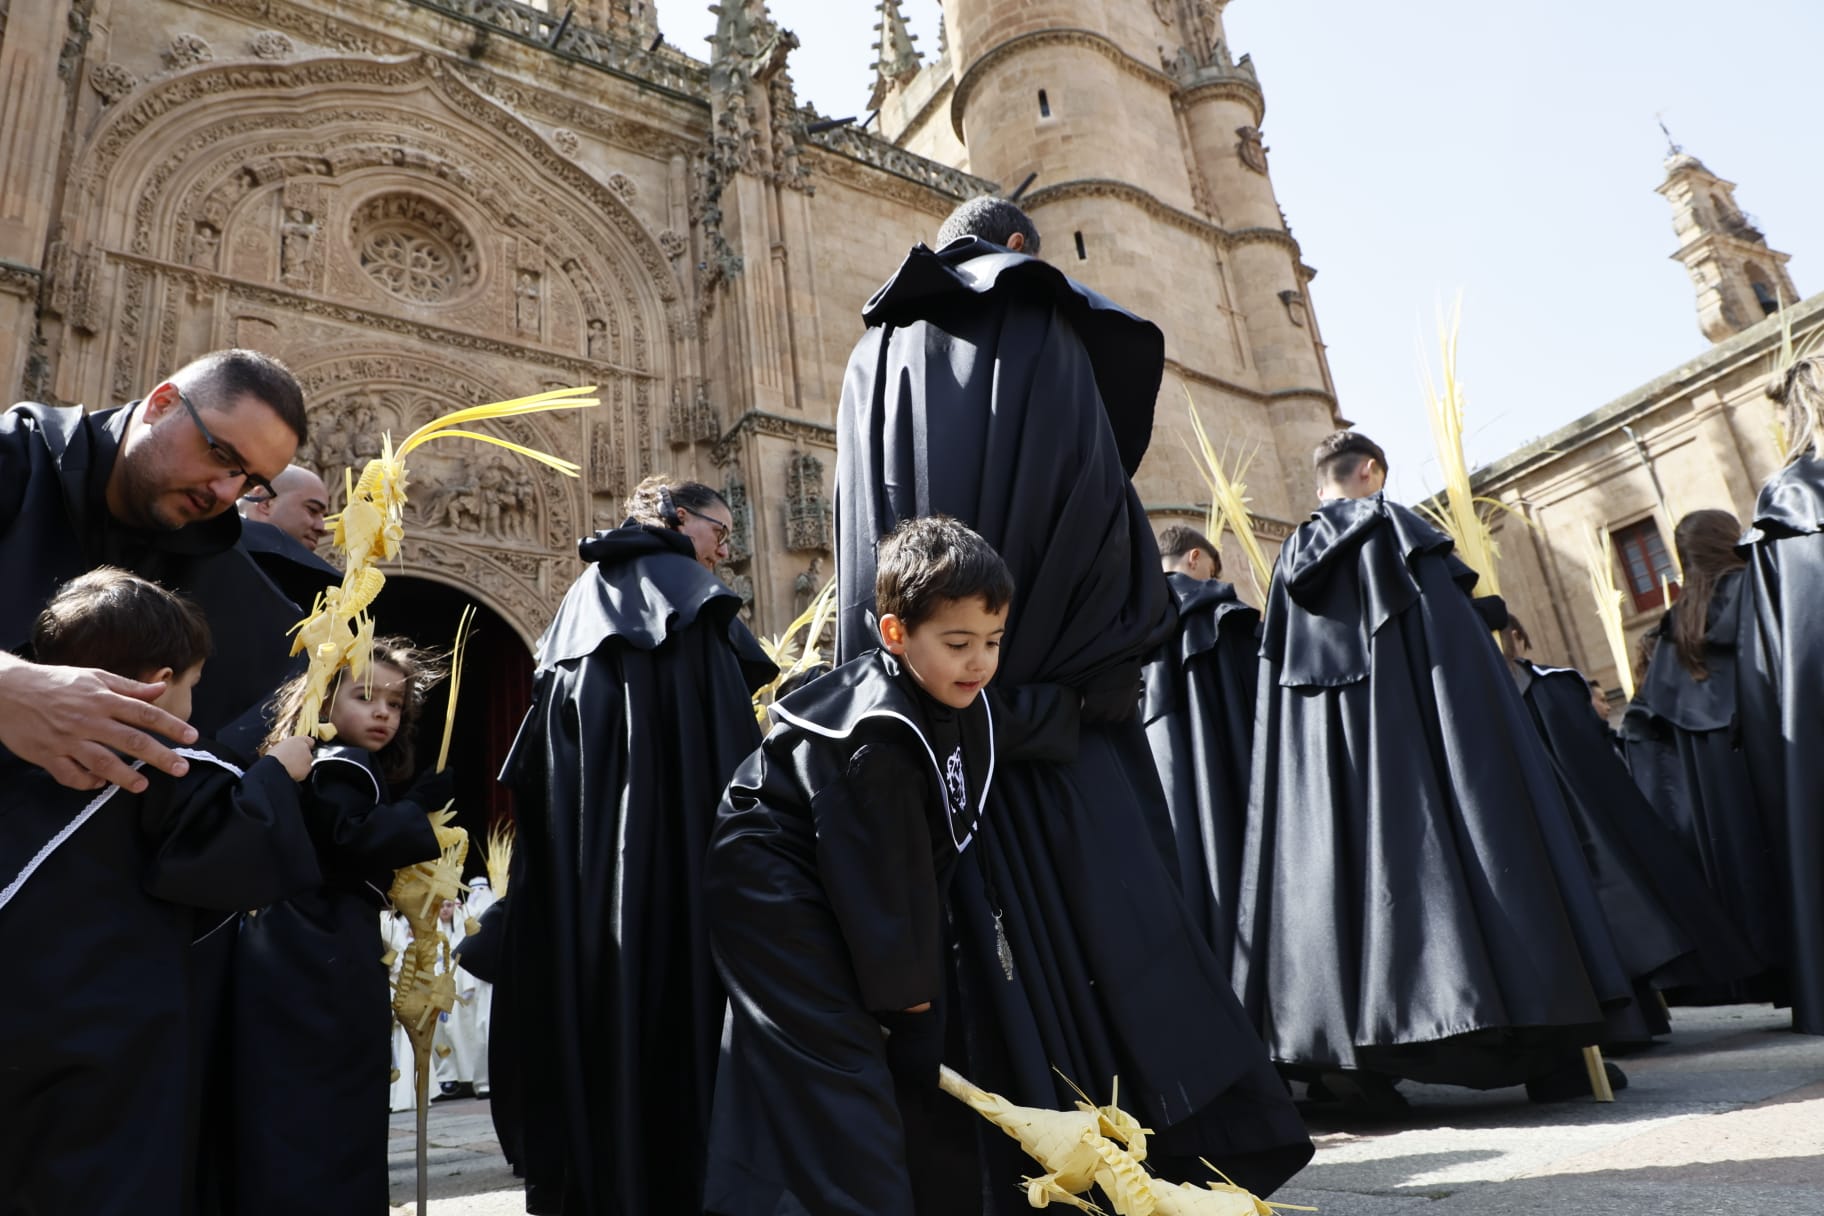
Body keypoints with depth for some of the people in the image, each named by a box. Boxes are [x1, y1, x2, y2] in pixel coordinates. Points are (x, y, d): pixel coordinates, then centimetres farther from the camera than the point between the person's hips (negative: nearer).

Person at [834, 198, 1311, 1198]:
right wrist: (1115, 652, 5)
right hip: (1048, 686, -3)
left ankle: (1017, 1165, 5)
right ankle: (1181, 1136, 1)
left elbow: (863, 518, 11)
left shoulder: (879, 349, 18)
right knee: (1107, 898, -1)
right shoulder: (1045, 323, 9)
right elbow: (1094, 482, -2)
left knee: (990, 911, 2)